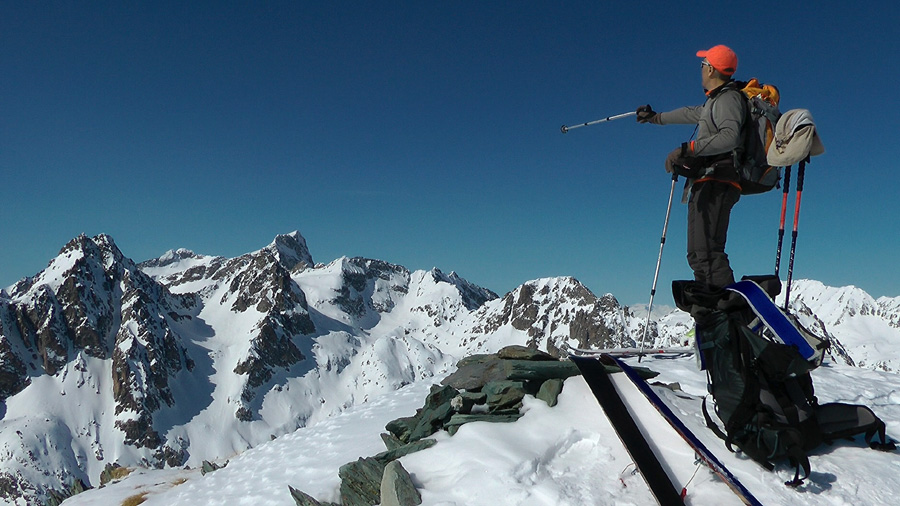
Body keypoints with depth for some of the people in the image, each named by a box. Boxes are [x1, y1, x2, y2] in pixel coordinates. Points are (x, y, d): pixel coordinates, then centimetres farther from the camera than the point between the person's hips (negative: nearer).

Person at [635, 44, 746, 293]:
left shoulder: (728, 98, -5)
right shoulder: (716, 101, 25)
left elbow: (730, 137, -23)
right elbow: (693, 113, 45)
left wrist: (688, 149, -27)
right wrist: (657, 117, 58)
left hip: (717, 182, -10)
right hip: (705, 185, 10)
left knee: (707, 251, -22)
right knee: (697, 254, 4)